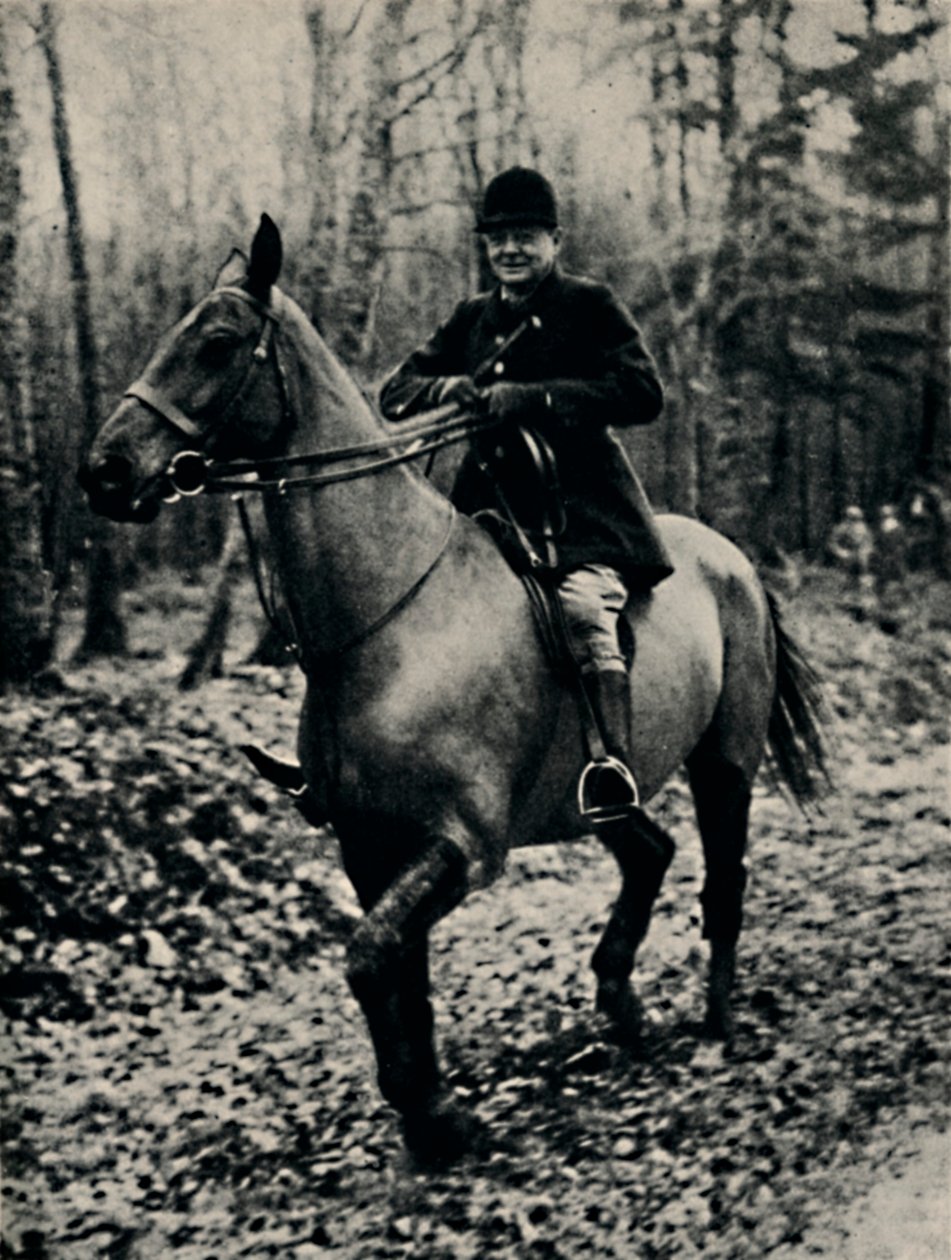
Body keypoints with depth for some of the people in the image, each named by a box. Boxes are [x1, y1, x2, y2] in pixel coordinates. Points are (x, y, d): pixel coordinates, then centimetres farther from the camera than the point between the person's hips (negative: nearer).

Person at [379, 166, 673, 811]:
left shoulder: (591, 305, 3)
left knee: (584, 608, -30)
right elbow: (395, 392, 15)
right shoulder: (472, 318, 19)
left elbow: (643, 393, -11)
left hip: (579, 498, -6)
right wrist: (444, 388, -11)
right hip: (489, 499, 6)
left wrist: (529, 399, -19)